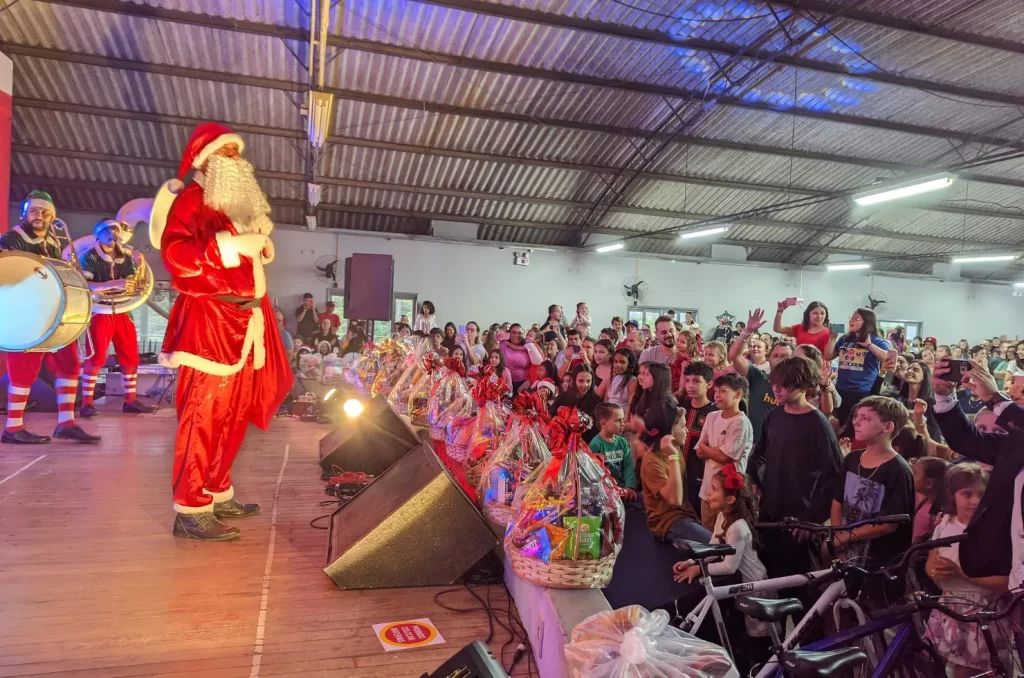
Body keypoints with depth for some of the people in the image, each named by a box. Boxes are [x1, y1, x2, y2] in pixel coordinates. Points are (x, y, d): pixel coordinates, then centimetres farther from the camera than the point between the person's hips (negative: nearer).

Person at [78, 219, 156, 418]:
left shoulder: (126, 257, 10)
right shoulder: (90, 257, -6)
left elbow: (134, 285, 11)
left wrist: (138, 267, -7)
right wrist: (114, 284, -29)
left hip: (123, 312, 5)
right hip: (100, 312, -5)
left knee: (131, 357, 5)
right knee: (96, 358, -8)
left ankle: (130, 401, 14)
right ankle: (87, 403, -1)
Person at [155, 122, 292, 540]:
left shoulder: (240, 202, 22)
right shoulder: (193, 200, -3)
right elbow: (174, 254, -18)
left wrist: (261, 240, 9)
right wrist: (231, 245, -25)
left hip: (244, 320, 9)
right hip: (209, 319, -9)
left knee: (234, 414, 11)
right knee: (204, 414, -9)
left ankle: (219, 495, 22)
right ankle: (191, 510, -4)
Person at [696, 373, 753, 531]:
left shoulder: (741, 423, -15)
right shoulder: (712, 417, 6)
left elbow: (724, 457, -18)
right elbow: (700, 453, 6)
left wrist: (705, 447, -2)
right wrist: (717, 451, -13)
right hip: (708, 487, 7)